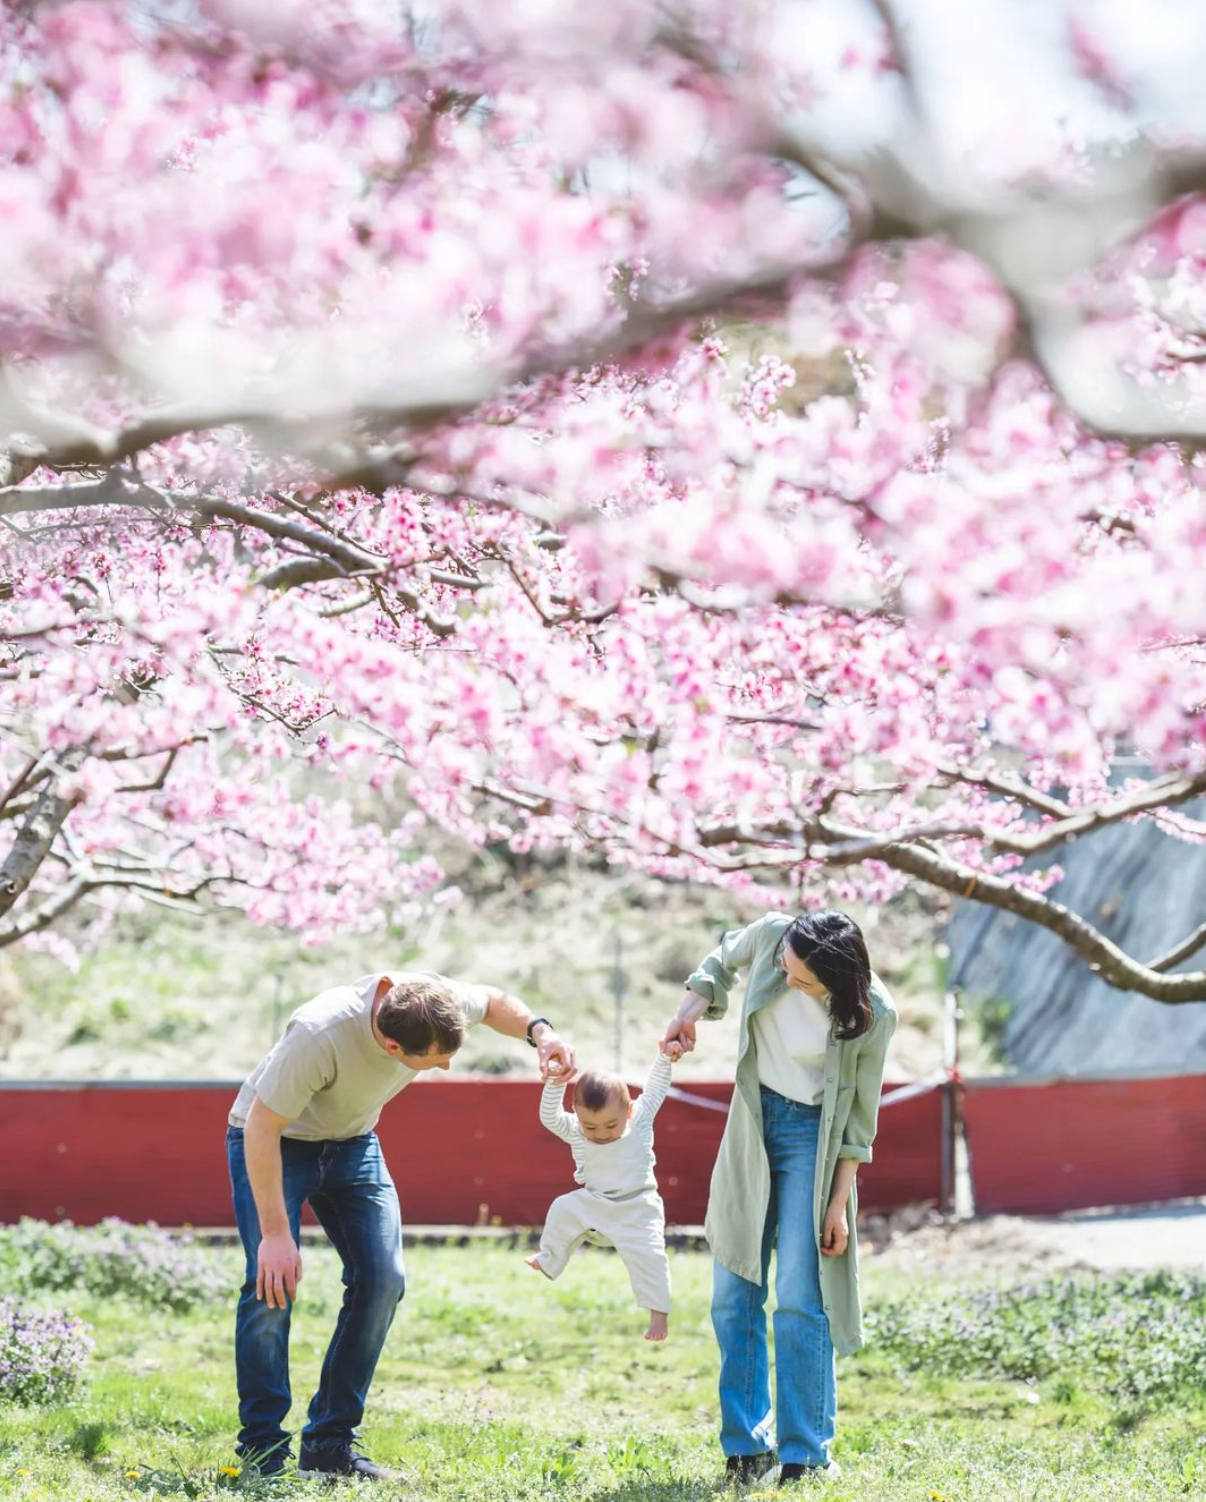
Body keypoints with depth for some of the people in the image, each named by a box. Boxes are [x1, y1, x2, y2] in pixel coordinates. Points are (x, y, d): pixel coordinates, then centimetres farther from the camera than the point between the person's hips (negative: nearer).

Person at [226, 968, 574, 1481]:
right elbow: (262, 1126, -33)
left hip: (351, 1143, 6)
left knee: (382, 1280, -6)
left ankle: (329, 1445, 3)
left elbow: (491, 1002, 0)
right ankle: (262, 1449, -8)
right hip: (271, 1142, -6)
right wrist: (275, 1232, -32)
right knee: (272, 1283, -20)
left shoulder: (434, 998, -24)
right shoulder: (320, 1035, -42)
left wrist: (539, 1031, -21)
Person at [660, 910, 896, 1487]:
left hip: (812, 1137, -5)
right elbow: (722, 961, 10)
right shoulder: (770, 935, -14)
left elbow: (859, 1115, -11)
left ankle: (805, 1454, 0)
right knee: (734, 1295, 5)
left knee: (799, 1299, -11)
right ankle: (746, 1446, 15)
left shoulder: (871, 1016, -21)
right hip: (752, 1122, 5)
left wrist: (840, 1202, -10)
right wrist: (690, 1012, -6)